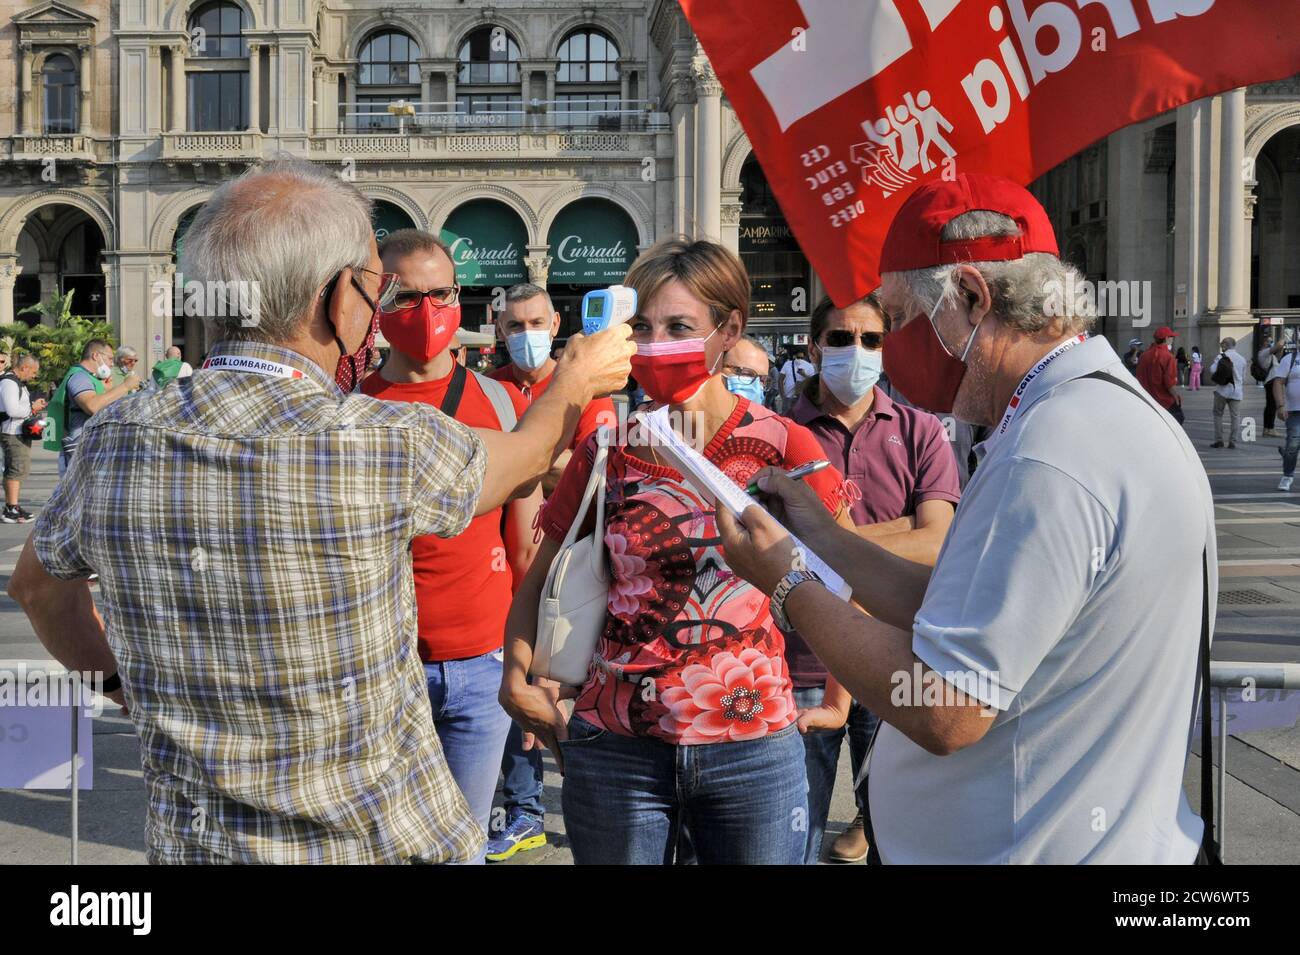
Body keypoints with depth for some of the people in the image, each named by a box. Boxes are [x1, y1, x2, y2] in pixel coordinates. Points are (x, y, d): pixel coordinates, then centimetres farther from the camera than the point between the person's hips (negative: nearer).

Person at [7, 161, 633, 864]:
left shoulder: (110, 443, -9)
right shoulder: (390, 444, -22)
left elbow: (38, 584, 11)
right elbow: (526, 460, 1)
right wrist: (576, 379, 20)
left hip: (187, 839, 4)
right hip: (378, 839, -3)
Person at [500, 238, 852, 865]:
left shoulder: (780, 445, -5)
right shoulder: (606, 453, 1)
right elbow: (539, 582, 10)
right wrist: (519, 679, -2)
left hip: (752, 746, -1)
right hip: (614, 745, 2)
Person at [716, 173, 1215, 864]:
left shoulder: (1047, 463, -26)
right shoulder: (1107, 406, 8)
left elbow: (945, 714, -25)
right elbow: (964, 613, 8)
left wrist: (786, 584, -15)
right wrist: (823, 538, 6)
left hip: (1039, 846, -9)